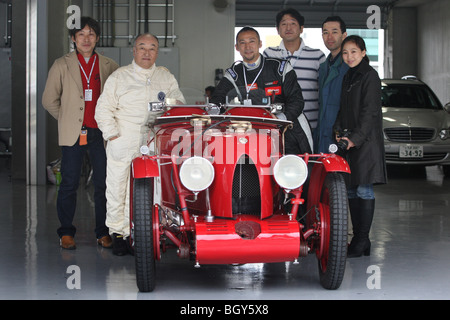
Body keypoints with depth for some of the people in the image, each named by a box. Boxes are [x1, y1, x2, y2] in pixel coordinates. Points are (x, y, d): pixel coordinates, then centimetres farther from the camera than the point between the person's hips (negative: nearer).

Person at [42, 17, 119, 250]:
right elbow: (49, 100, 9)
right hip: (73, 134, -1)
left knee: (104, 184, 2)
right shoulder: (61, 65, 5)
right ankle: (66, 232, 13)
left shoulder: (110, 67, 9)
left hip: (101, 134, 1)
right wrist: (67, 119, 6)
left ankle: (103, 232, 13)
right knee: (69, 184, 1)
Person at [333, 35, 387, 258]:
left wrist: (355, 138, -18)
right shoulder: (347, 78, 18)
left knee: (364, 190, -8)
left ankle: (362, 241, -6)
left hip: (366, 141, -8)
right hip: (348, 141, 8)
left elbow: (369, 111, -13)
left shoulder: (369, 76, -7)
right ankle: (357, 238, 13)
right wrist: (338, 131, 3)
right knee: (351, 190, 7)